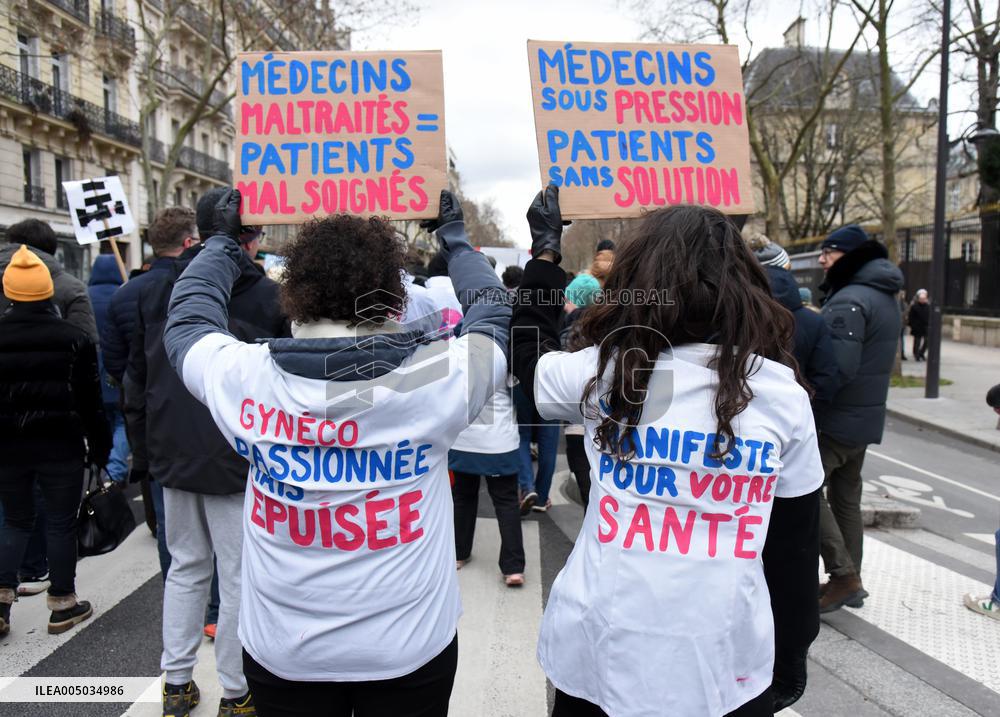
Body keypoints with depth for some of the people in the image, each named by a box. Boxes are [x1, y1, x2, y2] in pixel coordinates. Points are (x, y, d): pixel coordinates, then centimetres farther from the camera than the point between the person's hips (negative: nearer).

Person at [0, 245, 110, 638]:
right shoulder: (75, 338, -6)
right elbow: (90, 402, -5)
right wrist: (99, 448, 2)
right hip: (61, 446, -2)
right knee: (61, 524, 7)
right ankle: (63, 605, 15)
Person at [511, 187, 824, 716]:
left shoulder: (604, 372, -11)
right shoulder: (784, 394, -7)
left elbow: (526, 351, 10)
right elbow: (796, 542, 0)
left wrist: (545, 248, 19)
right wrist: (791, 654, 13)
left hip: (598, 656, 0)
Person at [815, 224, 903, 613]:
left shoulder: (849, 300, -20)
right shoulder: (884, 295, 13)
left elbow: (838, 367, -28)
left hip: (838, 419, -10)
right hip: (866, 416, 10)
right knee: (846, 496, 16)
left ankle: (843, 573, 0)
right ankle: (850, 580, 24)